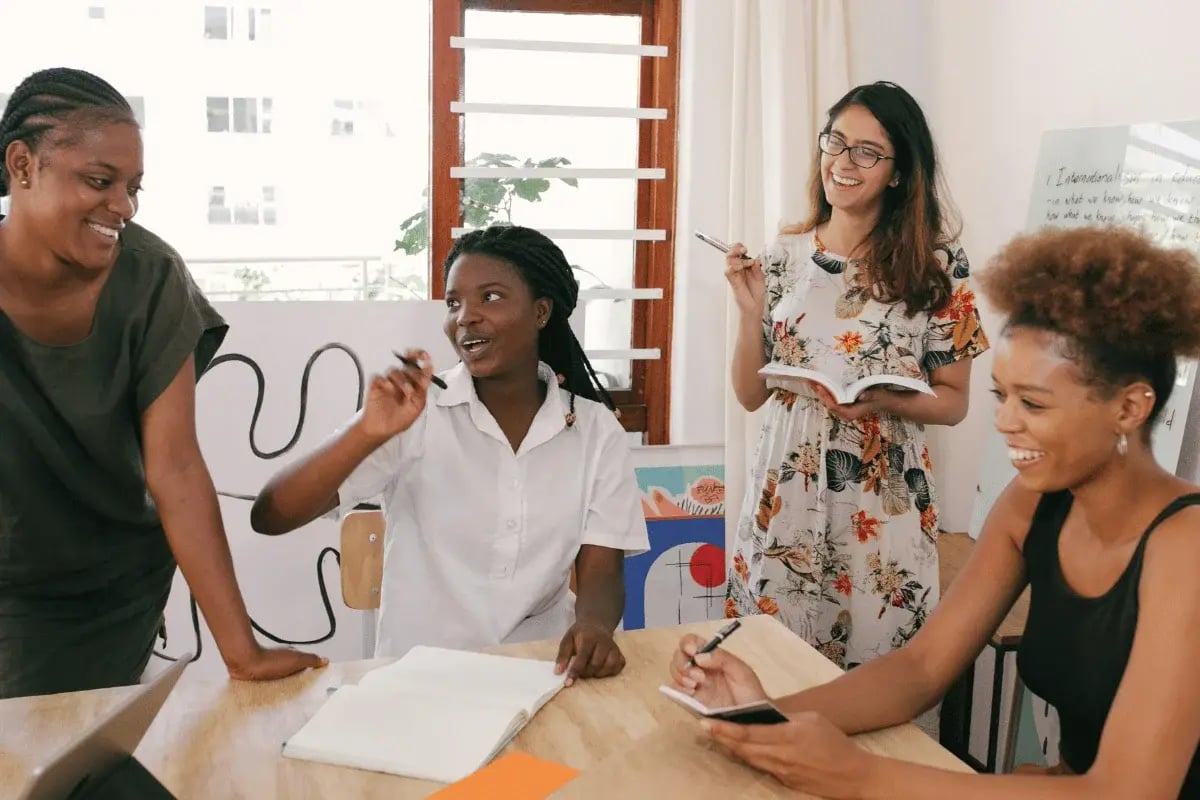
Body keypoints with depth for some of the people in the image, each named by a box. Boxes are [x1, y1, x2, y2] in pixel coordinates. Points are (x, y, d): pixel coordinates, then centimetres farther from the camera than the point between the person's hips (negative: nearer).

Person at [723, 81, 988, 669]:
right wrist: (751, 310, -9)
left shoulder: (937, 264, -4)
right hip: (786, 494, 2)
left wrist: (882, 401, -18)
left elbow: (952, 400, 0)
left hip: (882, 503, -2)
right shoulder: (785, 255, 3)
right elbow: (751, 394, 5)